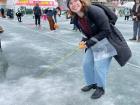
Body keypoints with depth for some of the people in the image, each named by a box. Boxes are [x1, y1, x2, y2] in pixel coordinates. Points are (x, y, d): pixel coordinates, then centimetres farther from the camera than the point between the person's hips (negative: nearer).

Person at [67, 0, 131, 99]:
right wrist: (84, 41, -10)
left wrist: (89, 42, -27)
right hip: (93, 42, 7)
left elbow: (106, 31, -27)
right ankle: (92, 83, 33)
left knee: (99, 65, -8)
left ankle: (100, 88, 17)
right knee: (86, 63, 9)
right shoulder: (76, 20, -5)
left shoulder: (94, 11, -29)